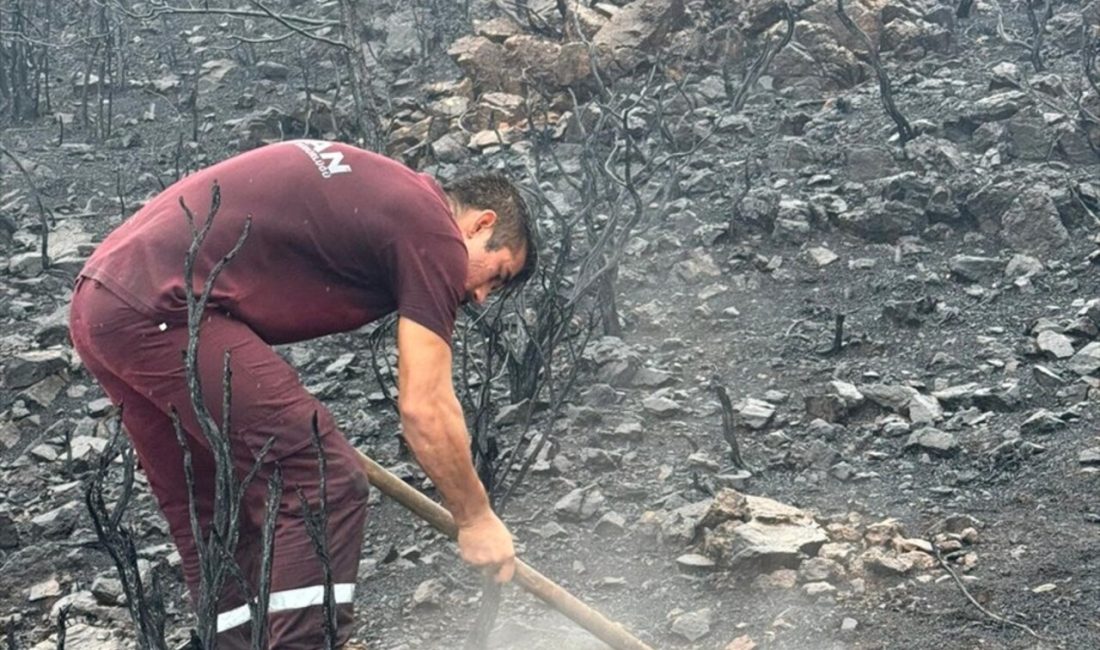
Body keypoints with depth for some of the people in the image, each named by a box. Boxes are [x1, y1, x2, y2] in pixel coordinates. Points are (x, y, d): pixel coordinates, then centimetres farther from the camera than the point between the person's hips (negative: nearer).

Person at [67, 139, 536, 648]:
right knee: (324, 484, -6)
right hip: (159, 314, -10)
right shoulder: (433, 235, -4)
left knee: (208, 512, 18)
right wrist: (475, 519, 6)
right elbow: (425, 410, -7)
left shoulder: (371, 187, 22)